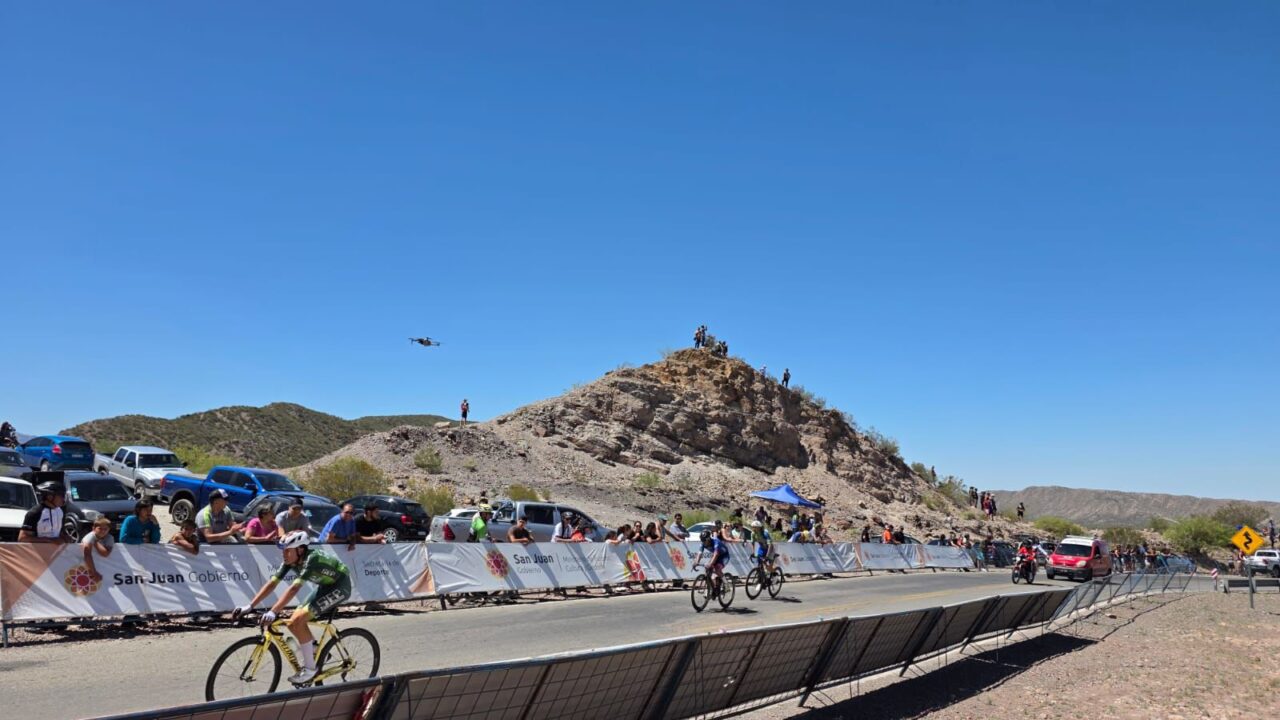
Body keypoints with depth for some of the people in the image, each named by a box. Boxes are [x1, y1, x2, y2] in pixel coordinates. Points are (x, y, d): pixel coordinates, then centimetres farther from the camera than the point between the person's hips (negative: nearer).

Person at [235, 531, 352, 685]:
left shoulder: (311, 559, -31)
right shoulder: (289, 562, -7)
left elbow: (294, 589, -40)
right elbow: (271, 583, -9)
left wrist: (273, 612, -45)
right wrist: (250, 606, -16)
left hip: (340, 587, -8)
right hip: (325, 585, 8)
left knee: (297, 621, -18)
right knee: (294, 621, 0)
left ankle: (310, 668, -5)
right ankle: (316, 651, 22)